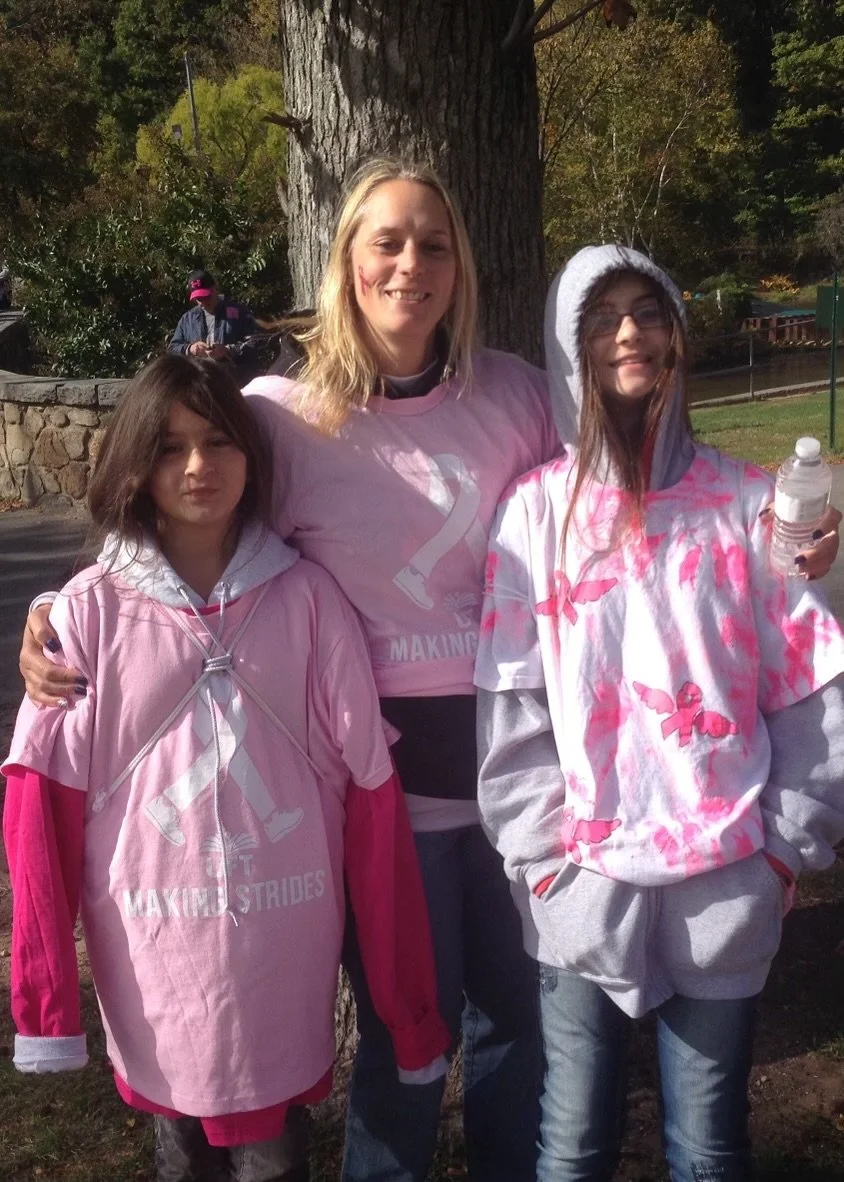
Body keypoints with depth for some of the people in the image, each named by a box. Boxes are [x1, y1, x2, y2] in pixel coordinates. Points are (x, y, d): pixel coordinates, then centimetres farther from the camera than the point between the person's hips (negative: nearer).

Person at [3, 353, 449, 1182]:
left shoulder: (306, 595, -3)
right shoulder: (91, 609, -5)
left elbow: (366, 784, -2)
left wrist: (407, 996, -1)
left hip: (285, 930, 0)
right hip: (155, 937, 0)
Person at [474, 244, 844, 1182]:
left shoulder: (746, 503, 0)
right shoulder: (538, 510, -1)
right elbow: (512, 707, -2)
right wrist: (543, 857, -4)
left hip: (727, 886, 1)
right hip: (585, 885, 0)